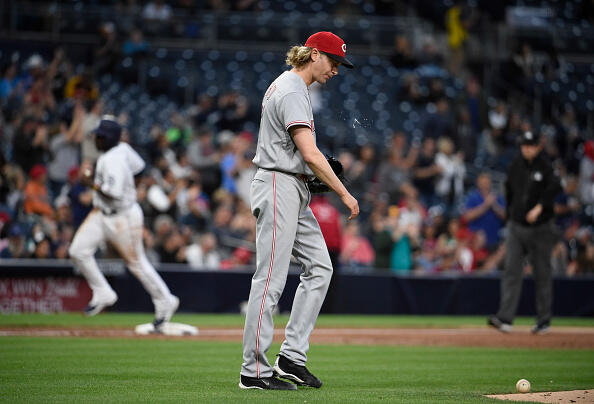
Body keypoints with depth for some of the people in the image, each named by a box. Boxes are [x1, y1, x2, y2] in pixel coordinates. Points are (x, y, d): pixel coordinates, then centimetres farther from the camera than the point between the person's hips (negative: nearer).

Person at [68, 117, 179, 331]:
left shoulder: (113, 161, -27)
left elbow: (115, 193, -34)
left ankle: (164, 302, 21)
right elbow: (138, 165, 16)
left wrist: (93, 184, -20)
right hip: (102, 213, 10)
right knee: (78, 250, 1)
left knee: (137, 263, 4)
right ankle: (102, 293, 13)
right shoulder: (123, 149, 0)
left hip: (123, 217, -10)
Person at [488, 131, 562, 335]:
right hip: (516, 226, 4)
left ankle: (544, 320, 13)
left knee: (542, 275, 4)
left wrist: (539, 207, -39)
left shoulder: (545, 167, -10)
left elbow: (555, 187, -28)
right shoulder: (515, 165, 6)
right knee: (511, 271, -5)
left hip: (540, 228, -4)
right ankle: (505, 318, -11)